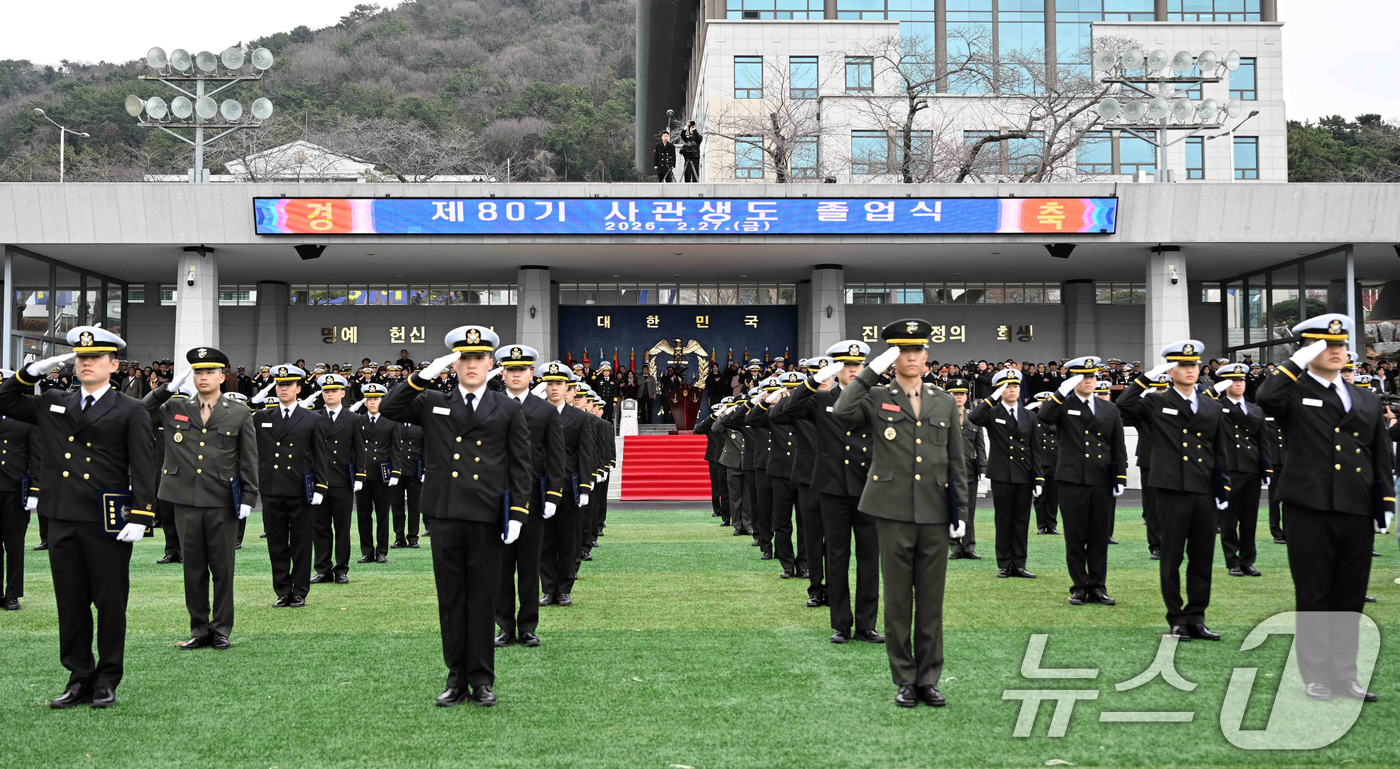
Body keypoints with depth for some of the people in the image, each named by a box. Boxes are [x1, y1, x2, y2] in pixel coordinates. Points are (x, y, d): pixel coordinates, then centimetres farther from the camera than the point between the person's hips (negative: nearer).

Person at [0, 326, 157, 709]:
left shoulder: (130, 411, -1)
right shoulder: (52, 405, 12)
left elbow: (143, 469, -6)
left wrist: (140, 517, -15)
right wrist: (34, 370, 7)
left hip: (108, 525, -4)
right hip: (63, 521, 4)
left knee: (111, 604, 4)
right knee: (70, 605, 9)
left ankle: (107, 681, 14)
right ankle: (79, 679, 19)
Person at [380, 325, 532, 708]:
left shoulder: (508, 410, 7)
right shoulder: (432, 404, 11)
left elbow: (520, 466, 4)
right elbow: (388, 408, 0)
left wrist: (517, 513, -5)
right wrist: (425, 375, -7)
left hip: (488, 518, -1)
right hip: (445, 516, 2)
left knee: (483, 598, 4)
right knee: (451, 599, 7)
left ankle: (482, 680, 14)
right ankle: (456, 678, 16)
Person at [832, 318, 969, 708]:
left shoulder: (945, 402, 12)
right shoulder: (876, 398, 3)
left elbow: (956, 460, 13)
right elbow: (842, 411, -19)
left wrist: (959, 509, 8)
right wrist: (872, 370, -16)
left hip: (935, 514, 2)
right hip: (894, 512, -2)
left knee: (931, 600, 6)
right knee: (898, 600, 4)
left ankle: (929, 680, 16)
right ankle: (905, 681, 14)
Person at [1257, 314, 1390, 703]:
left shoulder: (1367, 400, 15)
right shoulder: (1295, 393, 1)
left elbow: (1382, 458, 16)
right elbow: (1266, 398, -24)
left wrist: (1385, 506, 9)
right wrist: (1299, 361, -15)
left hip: (1358, 515, 4)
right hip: (1310, 513, -4)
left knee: (1350, 599, 10)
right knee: (1313, 598, 4)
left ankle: (1345, 674, 21)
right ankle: (1316, 675, 14)